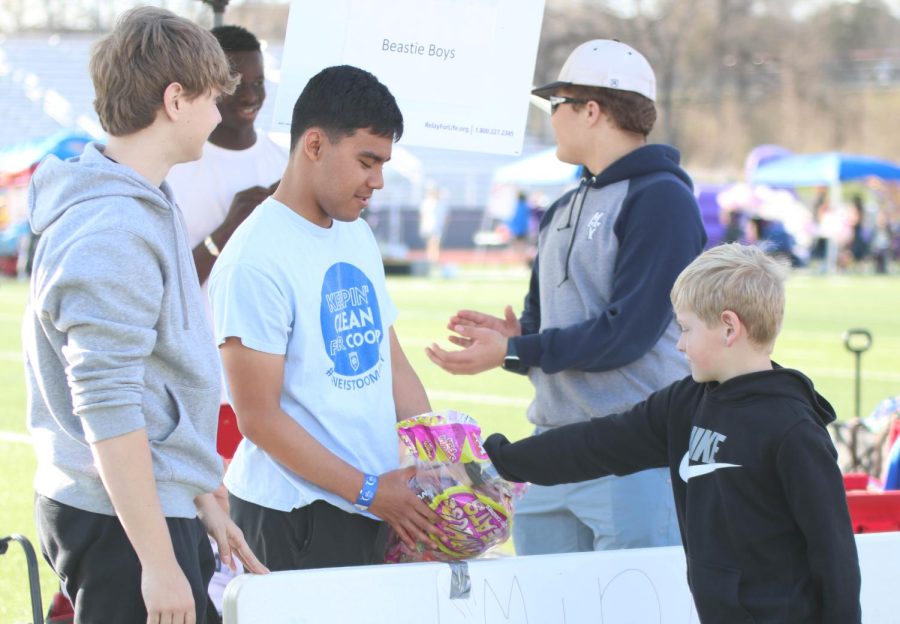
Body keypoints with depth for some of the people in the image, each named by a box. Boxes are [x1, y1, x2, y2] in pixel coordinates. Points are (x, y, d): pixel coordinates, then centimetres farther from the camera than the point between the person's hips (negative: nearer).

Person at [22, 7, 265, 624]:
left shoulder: (147, 204, 13)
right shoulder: (111, 233, -20)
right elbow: (107, 409, -23)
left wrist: (200, 499, 21)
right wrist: (159, 562, -23)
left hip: (161, 499, 10)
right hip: (121, 519, -10)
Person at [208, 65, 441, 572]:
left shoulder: (357, 236, 14)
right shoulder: (255, 261, -14)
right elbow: (260, 418, -15)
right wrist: (367, 491, -15)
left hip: (379, 509, 8)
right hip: (294, 520, -8)